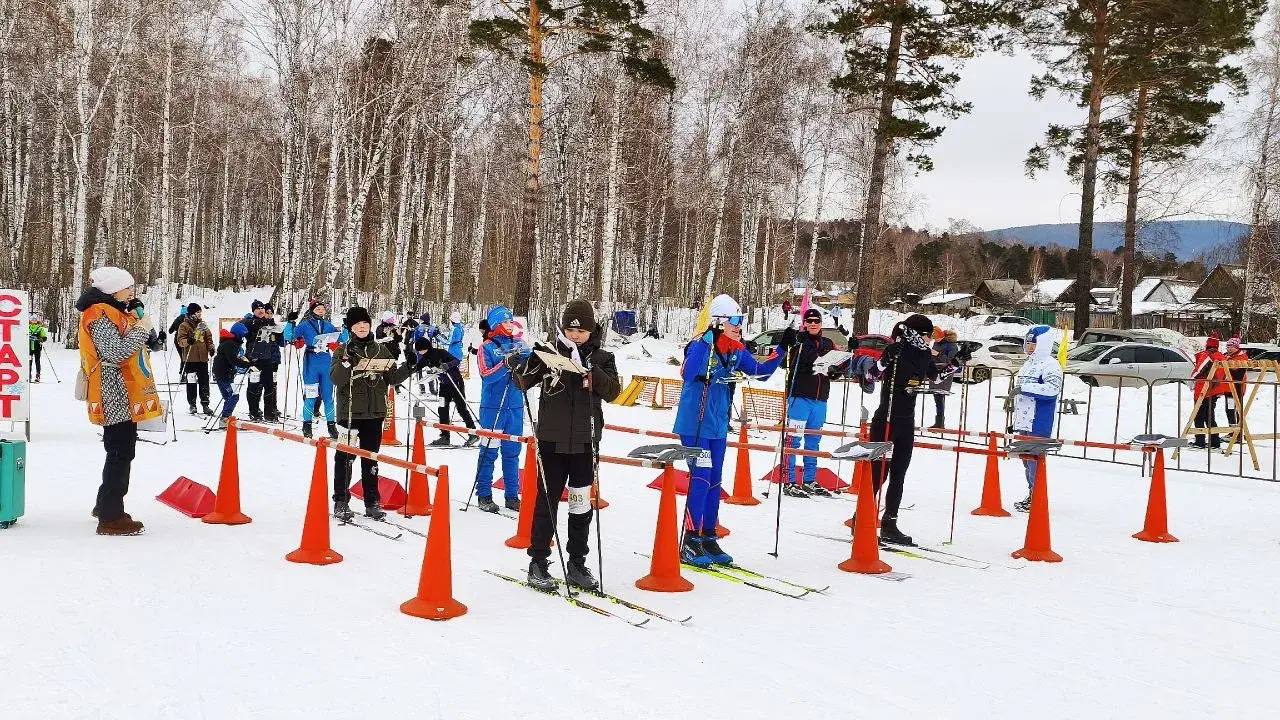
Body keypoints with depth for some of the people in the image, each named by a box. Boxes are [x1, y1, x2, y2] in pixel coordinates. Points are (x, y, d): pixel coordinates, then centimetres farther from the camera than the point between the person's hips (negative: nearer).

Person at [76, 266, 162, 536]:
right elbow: (115, 352, -24)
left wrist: (141, 324, 11)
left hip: (126, 397, 10)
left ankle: (106, 506, 29)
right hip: (115, 398, -10)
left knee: (122, 452, 17)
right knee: (120, 454, -7)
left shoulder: (116, 312, 18)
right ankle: (110, 518, -2)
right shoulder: (99, 316, -13)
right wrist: (141, 330, -14)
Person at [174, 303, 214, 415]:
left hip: (203, 358, 4)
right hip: (190, 359, -4)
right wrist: (188, 341, -29)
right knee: (191, 383, 1)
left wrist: (211, 348, -2)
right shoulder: (184, 325, -1)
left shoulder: (203, 325, 12)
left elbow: (209, 338, 15)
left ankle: (205, 404, 8)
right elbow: (180, 341, -8)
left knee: (204, 382, 4)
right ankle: (192, 404, 11)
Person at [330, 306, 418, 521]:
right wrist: (348, 359, -25)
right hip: (350, 412, -3)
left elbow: (392, 378, 11)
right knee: (346, 457, 0)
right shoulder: (343, 350, 1)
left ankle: (372, 503, 16)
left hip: (375, 412, 3)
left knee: (371, 459, 10)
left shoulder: (382, 350, 11)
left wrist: (408, 366, -4)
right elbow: (336, 379, -12)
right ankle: (341, 502, 9)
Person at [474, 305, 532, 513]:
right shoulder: (487, 347, -3)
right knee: (489, 451, -1)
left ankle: (512, 495, 17)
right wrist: (506, 363, -25)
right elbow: (486, 375, -14)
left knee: (512, 452, 10)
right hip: (493, 407, -4)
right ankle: (484, 495, 9)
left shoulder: (518, 344, 9)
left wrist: (525, 354, -15)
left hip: (515, 406, 4)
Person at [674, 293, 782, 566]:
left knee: (714, 481, 11)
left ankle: (708, 538, 21)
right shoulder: (700, 344, -16)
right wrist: (707, 343, -36)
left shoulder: (737, 350, 5)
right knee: (701, 478, -10)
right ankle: (690, 542, -3)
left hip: (718, 425, 7)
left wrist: (781, 350, 4)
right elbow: (688, 373, -29)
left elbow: (760, 371, 15)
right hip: (694, 424, -7)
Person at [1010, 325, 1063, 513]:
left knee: (1035, 459, -9)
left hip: (1039, 424, -10)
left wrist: (1025, 387, -27)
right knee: (1026, 458, 14)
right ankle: (1031, 496, 24)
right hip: (1023, 422, 10)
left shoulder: (1050, 365, -10)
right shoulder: (1028, 364, 19)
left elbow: (1053, 389, -26)